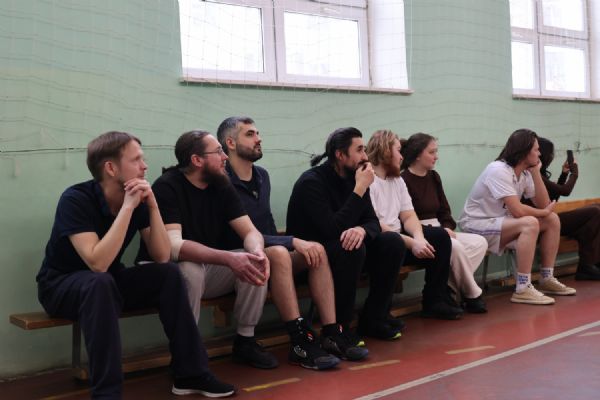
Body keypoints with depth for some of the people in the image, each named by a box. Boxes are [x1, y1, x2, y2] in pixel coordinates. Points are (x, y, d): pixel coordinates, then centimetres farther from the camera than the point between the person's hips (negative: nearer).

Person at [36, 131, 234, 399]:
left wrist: (152, 205, -23)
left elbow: (161, 257, -13)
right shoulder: (76, 199, -25)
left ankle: (190, 374, -8)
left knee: (168, 273, -14)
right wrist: (128, 206, -35)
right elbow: (98, 263, -36)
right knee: (100, 283, -37)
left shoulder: (137, 198, -8)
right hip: (61, 286, -6)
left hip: (108, 282, 6)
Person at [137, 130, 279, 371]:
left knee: (255, 263, -16)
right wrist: (229, 258, -45)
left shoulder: (222, 186, -1)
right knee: (190, 270, -37)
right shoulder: (167, 187, -20)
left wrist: (258, 251, -31)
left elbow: (250, 232, -5)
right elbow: (173, 246, -33)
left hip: (209, 268, 6)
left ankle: (245, 342, -1)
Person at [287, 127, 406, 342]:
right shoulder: (311, 182, -20)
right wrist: (360, 189, -26)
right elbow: (333, 229, -30)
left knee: (393, 242, -11)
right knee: (351, 249, -35)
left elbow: (373, 221, 0)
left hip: (342, 247, 8)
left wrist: (361, 230, -26)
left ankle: (373, 319, -4)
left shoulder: (354, 177, 3)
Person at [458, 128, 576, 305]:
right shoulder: (499, 170, -22)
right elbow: (517, 210, -29)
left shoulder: (524, 173, 5)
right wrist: (544, 212, -11)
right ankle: (522, 289, -27)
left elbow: (544, 204, -1)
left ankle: (547, 279, 8)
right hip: (476, 225, -9)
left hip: (501, 221, 9)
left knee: (552, 220, 2)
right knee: (530, 223, -30)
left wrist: (536, 172, -5)